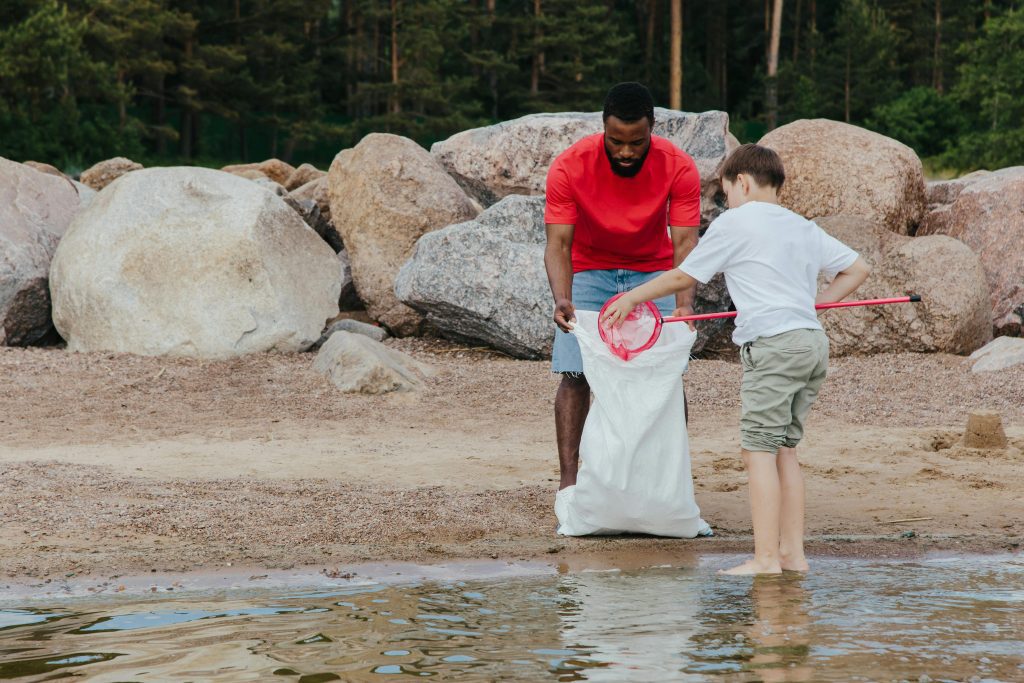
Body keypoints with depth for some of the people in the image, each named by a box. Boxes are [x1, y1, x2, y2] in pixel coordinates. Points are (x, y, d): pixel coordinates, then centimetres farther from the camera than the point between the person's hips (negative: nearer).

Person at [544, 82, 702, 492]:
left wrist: (685, 301, -42)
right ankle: (568, 480, -8)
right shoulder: (569, 167, -23)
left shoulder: (679, 168, -21)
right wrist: (562, 299, -42)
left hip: (653, 271, 1)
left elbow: (684, 243, -25)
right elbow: (558, 243, -25)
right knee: (575, 375, -11)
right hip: (589, 271, -1)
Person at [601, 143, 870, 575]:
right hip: (814, 341, 7)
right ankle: (792, 553, 10)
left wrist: (632, 298, 19)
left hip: (773, 344, -7)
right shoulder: (804, 228, 19)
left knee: (759, 450, -7)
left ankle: (766, 558, -13)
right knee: (784, 450, 12)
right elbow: (857, 268, 22)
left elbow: (684, 276, 7)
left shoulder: (733, 223, 1)